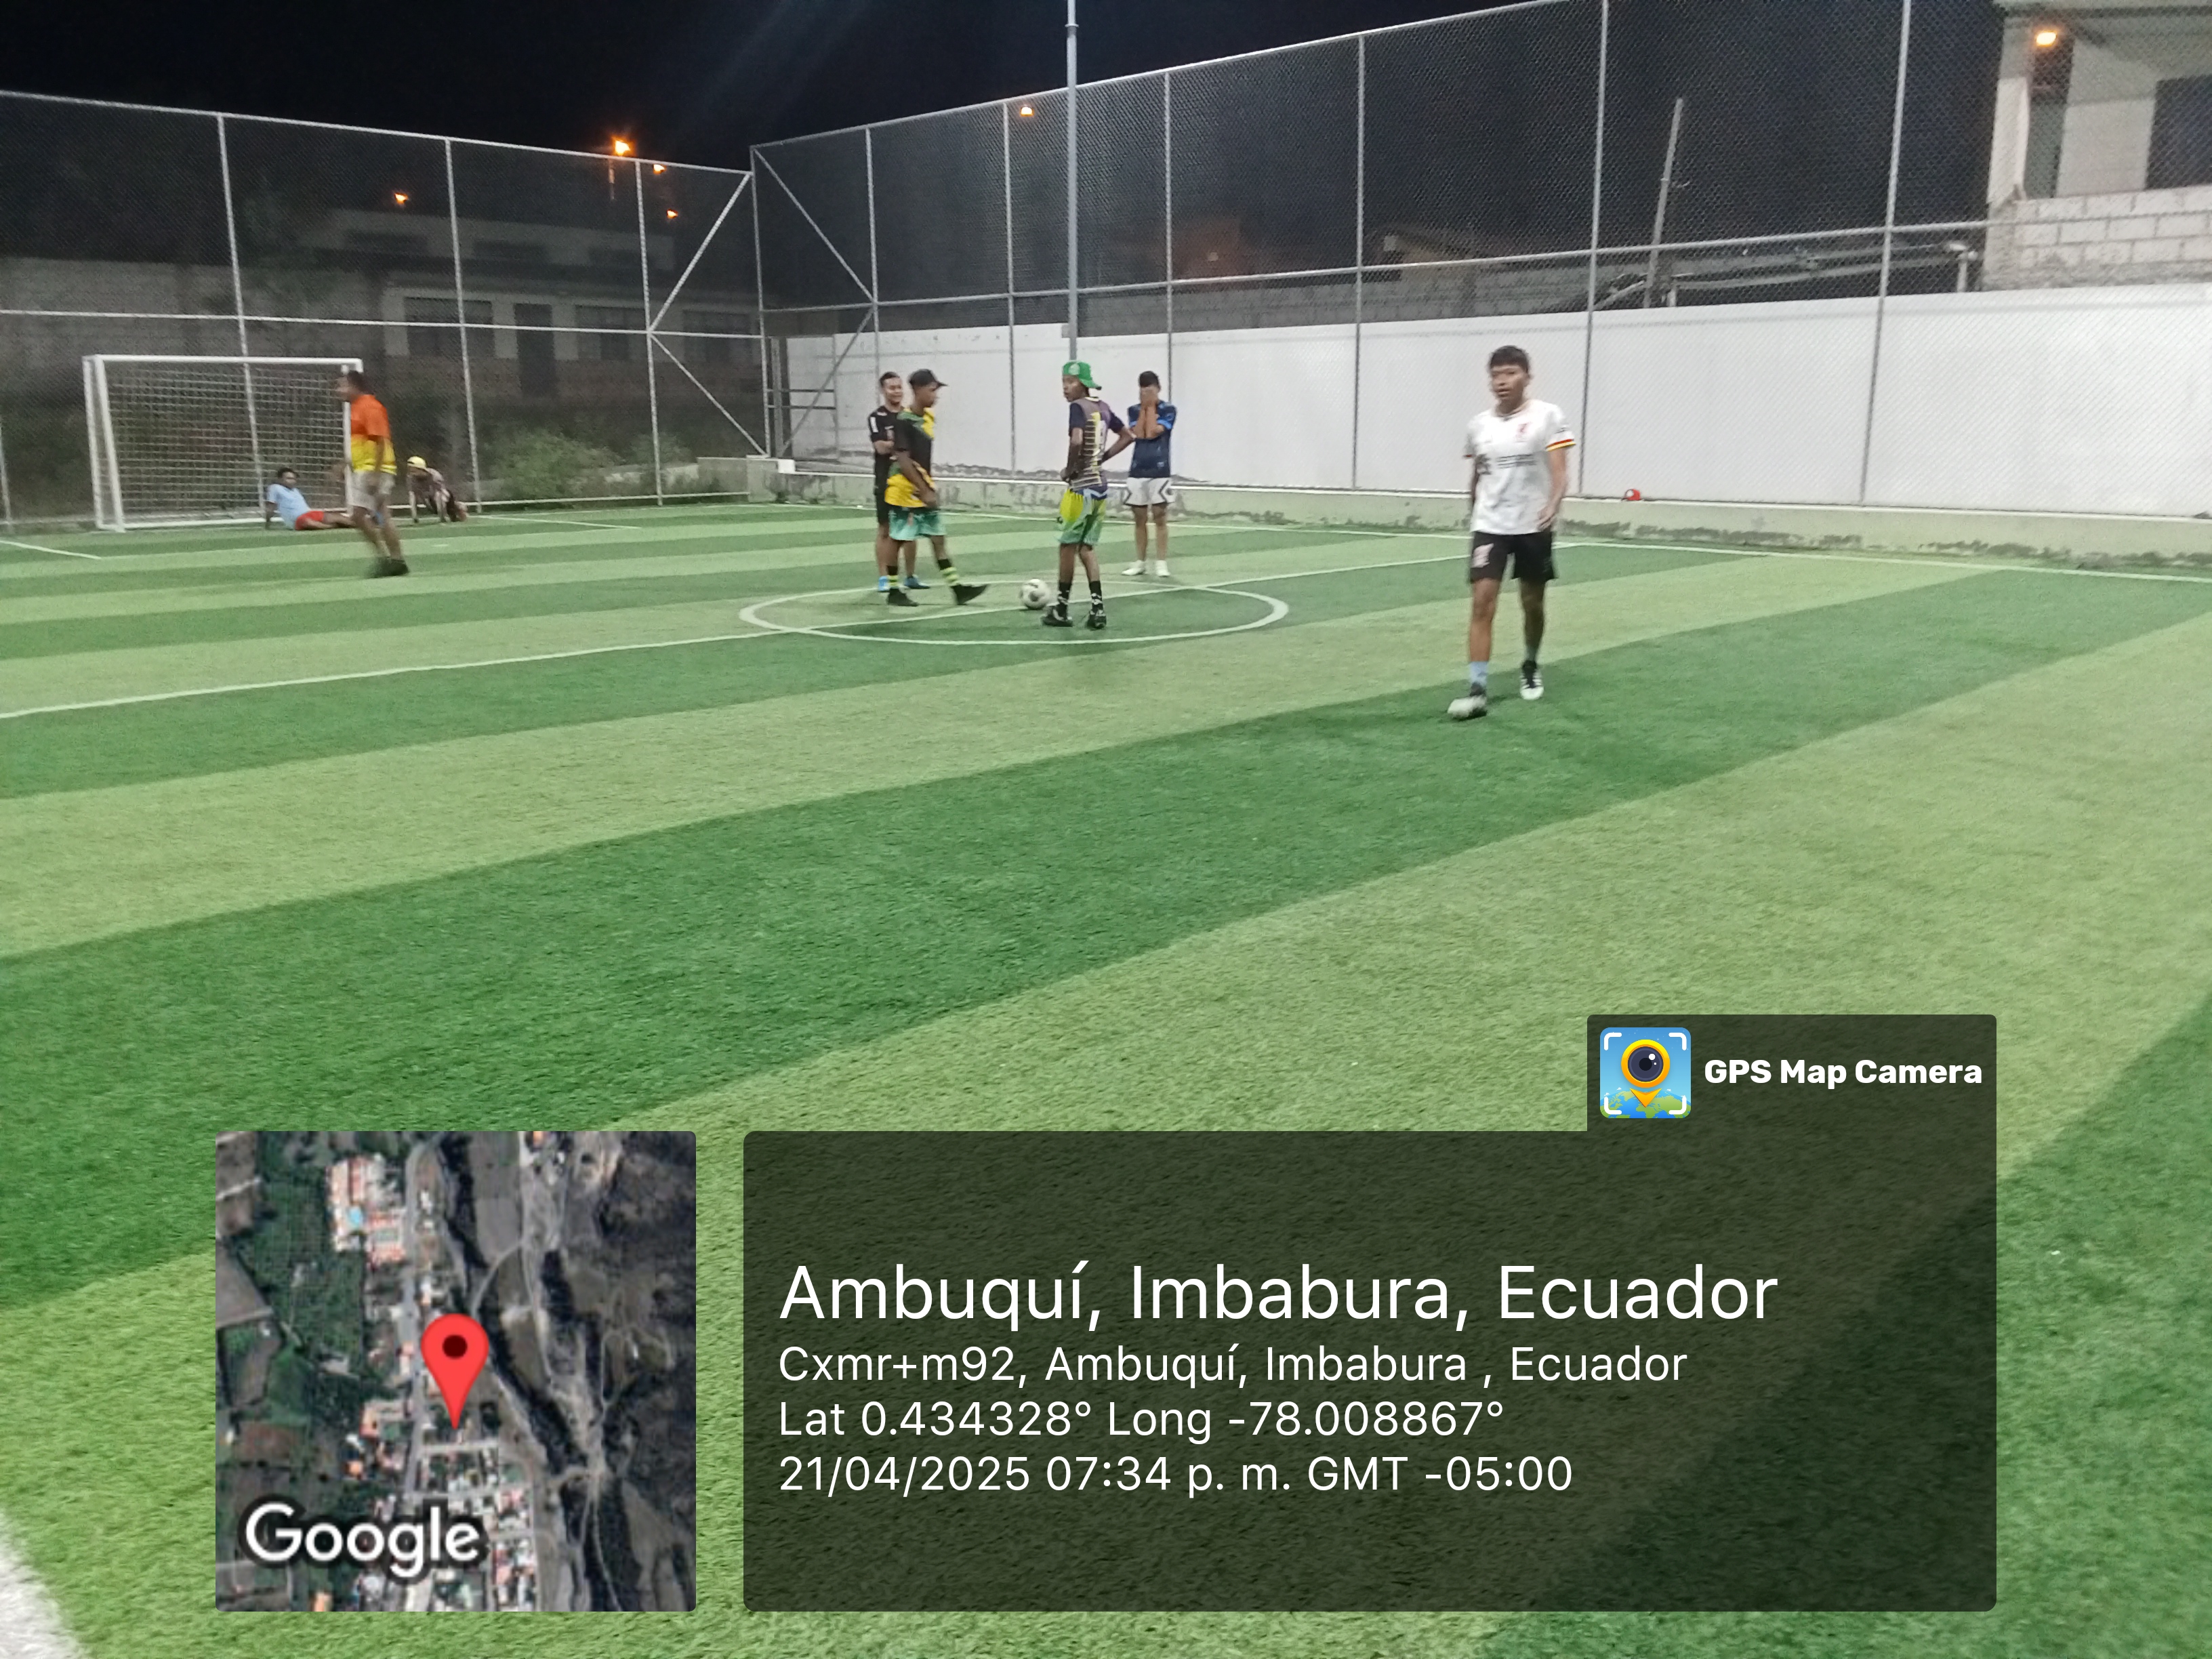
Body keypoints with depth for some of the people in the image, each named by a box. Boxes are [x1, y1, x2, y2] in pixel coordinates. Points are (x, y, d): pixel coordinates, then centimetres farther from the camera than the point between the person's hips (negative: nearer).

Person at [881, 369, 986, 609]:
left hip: (924, 490, 8)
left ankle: (957, 587, 7)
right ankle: (892, 590, 11)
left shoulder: (929, 417, 8)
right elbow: (903, 461, -21)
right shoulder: (903, 420, -17)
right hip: (905, 490, -8)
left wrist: (930, 487, 17)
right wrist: (925, 491, -21)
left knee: (938, 537, 6)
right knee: (898, 539, 1)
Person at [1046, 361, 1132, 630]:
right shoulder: (1103, 408, 11)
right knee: (1087, 548, 13)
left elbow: (1076, 442, -28)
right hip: (1100, 486, 8)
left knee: (1068, 546, 6)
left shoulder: (1078, 407, -12)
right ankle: (1097, 608, 4)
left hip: (1081, 488, -7)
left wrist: (1069, 469, -13)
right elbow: (1128, 436, 21)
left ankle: (1061, 609, 16)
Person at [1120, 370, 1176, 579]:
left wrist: (1151, 406, -6)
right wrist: (1144, 407, -4)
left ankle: (1162, 563, -1)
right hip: (1137, 471, 4)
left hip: (1159, 471, -4)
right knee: (1140, 519, 8)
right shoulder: (1134, 410, 9)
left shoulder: (1168, 410, -2)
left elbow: (1152, 433, -13)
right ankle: (1140, 563, 15)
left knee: (1159, 518, -4)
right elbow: (1138, 434, -7)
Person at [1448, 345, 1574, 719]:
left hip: (1533, 527, -1)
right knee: (1481, 602, -13)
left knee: (1532, 603, 12)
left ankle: (1530, 667, 39)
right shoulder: (1478, 424, 5)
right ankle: (1478, 691, -15)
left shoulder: (1547, 416, -6)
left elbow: (1559, 472, -12)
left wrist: (1552, 505, -30)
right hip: (1489, 526, 2)